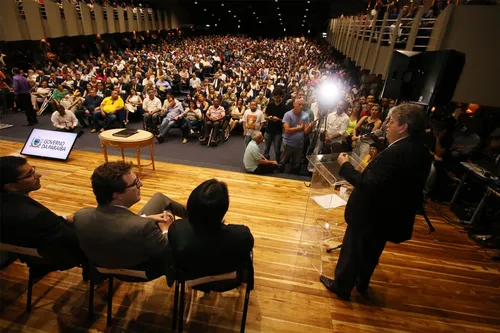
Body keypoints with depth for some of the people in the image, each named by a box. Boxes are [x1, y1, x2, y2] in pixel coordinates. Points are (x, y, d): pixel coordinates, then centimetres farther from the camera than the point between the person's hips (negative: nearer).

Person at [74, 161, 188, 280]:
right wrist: (165, 230, -6)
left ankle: (189, 214, 40)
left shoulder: (81, 215, -25)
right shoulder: (144, 226, -43)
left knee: (159, 197, 14)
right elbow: (170, 252, -23)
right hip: (146, 271, -5)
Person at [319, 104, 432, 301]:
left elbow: (368, 185, -31)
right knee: (370, 253, 27)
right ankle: (362, 283, 48)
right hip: (392, 215, 9)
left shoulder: (395, 153, -30)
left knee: (352, 252, 14)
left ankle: (341, 286, 33)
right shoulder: (422, 152, -1)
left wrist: (345, 166, -21)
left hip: (370, 215, -8)